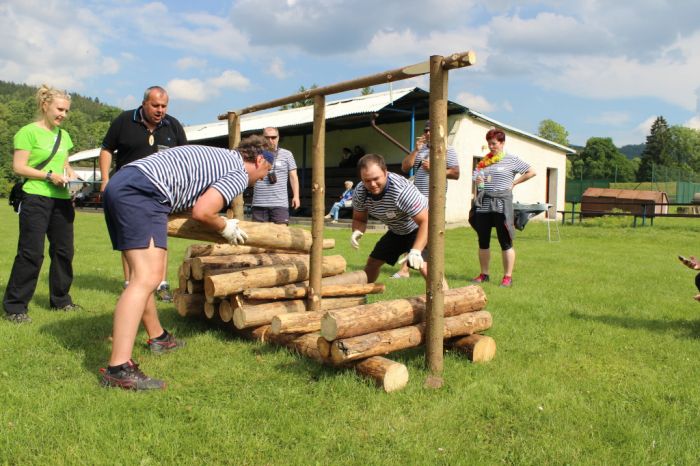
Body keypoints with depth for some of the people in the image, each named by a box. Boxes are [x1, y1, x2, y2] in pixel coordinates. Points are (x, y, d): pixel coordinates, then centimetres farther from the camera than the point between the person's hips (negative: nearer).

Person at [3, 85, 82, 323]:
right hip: (36, 199, -7)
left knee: (64, 251, 10)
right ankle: (15, 306, 3)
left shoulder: (63, 135, 16)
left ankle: (60, 300, 24)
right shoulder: (28, 132, -5)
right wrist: (49, 176, -18)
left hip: (61, 200, 7)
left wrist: (70, 173, 4)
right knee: (31, 253, -7)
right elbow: (18, 167, -10)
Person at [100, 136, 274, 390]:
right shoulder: (241, 174, 1)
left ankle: (158, 337, 35)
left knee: (143, 273, 19)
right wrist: (226, 228, 8)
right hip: (142, 191, -10)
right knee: (148, 277, -17)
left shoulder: (220, 156, 28)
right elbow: (201, 212, -11)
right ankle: (118, 368, -24)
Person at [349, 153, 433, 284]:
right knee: (372, 262, 13)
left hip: (420, 228, -6)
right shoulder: (360, 192, -20)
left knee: (423, 266, -30)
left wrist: (416, 251, -48)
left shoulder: (402, 190, -39)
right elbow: (359, 219, -3)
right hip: (397, 231, 7)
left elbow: (425, 221, -37)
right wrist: (357, 232, -27)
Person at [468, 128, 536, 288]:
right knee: (483, 241, 8)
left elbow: (531, 172, 5)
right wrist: (477, 180, -5)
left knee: (505, 242, -2)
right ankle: (484, 274, 18)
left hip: (501, 204, -5)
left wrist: (514, 183, 1)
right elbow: (475, 176, 18)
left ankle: (508, 277, 4)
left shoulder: (511, 160, 2)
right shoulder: (484, 161, 14)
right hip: (483, 204, 5)